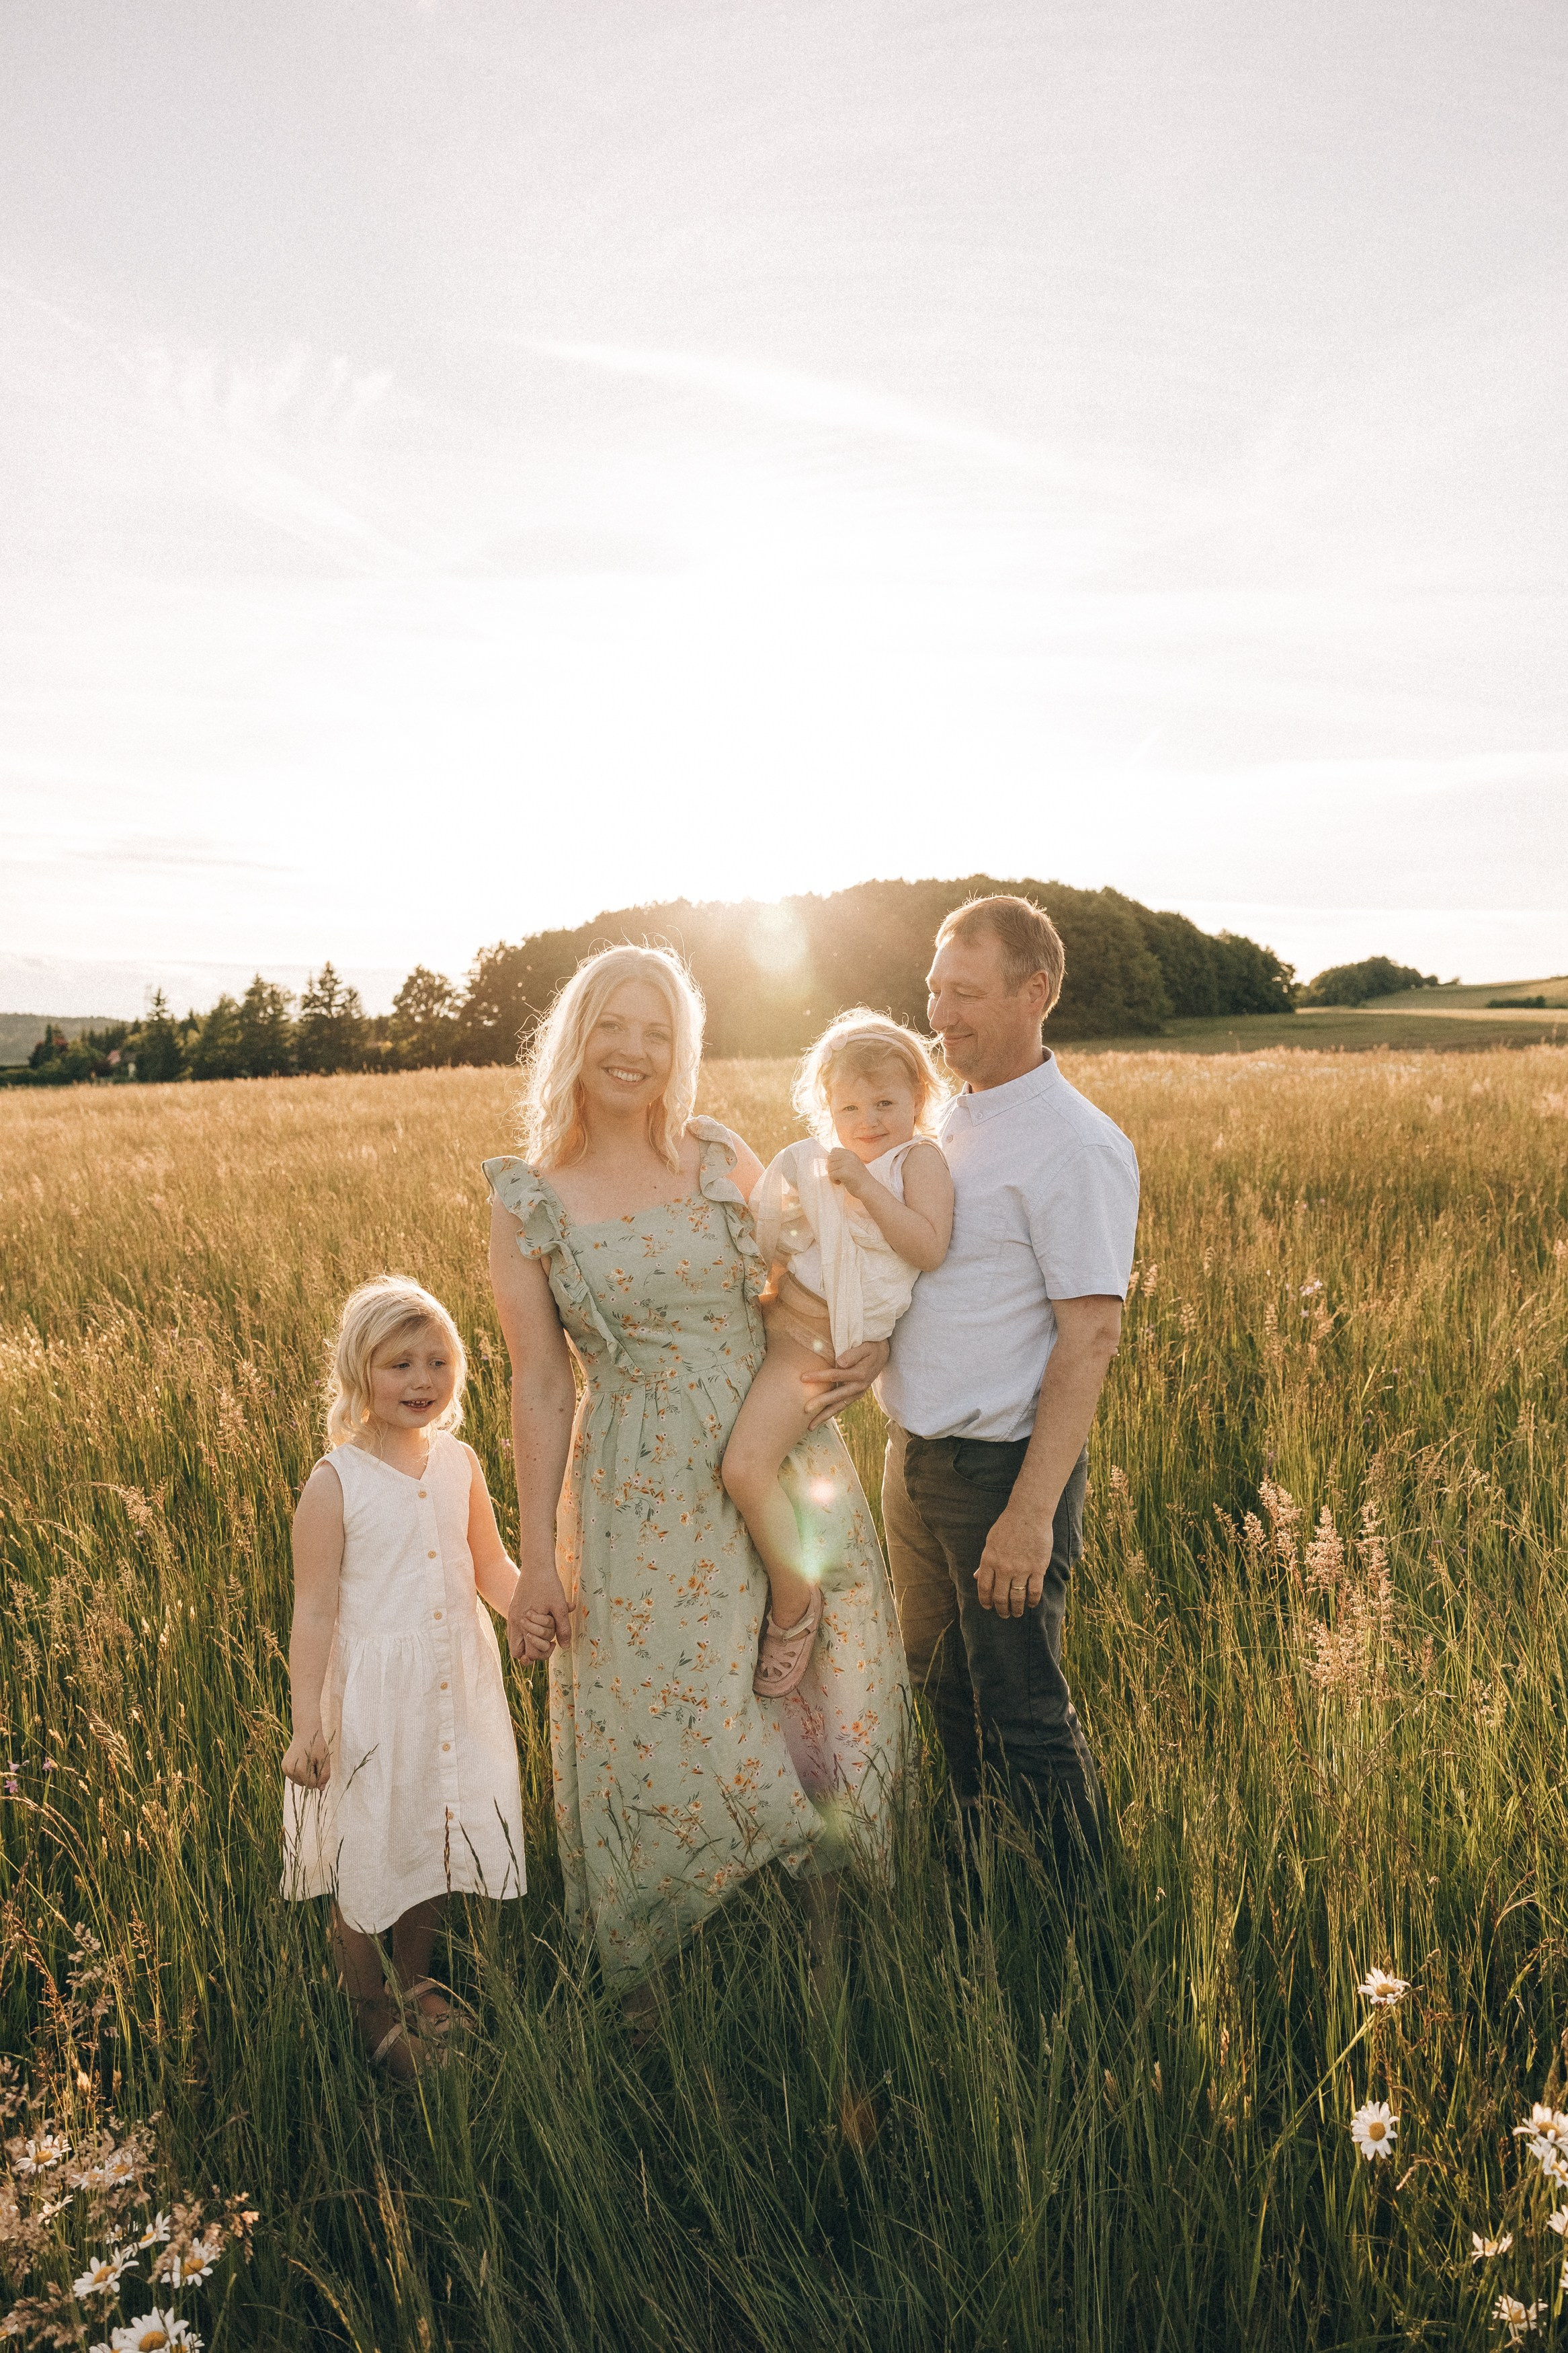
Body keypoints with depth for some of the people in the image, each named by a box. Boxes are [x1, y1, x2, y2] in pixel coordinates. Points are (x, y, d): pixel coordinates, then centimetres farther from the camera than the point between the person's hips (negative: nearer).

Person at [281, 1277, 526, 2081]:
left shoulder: (459, 1462, -2)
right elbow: (315, 1611, -14)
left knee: (441, 1838, 19)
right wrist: (307, 1725, -16)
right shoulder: (335, 1482, -15)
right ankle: (372, 2015, 35)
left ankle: (413, 1979, 45)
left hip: (460, 1684, 5)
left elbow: (493, 1569, 9)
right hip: (372, 1695, -4)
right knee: (367, 1856, 9)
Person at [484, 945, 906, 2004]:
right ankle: (650, 1981, 31)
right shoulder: (528, 1202, -4)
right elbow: (541, 1385, -2)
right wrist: (538, 1556, -4)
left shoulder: (724, 1156, 1)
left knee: (820, 1698, 12)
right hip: (647, 1496, -2)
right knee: (662, 1725, 6)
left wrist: (869, 1351, -5)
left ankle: (823, 1910, 38)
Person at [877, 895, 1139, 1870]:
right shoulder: (948, 1119, 9)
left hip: (1004, 1469, -8)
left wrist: (1032, 1512, -23)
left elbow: (1090, 1337, -20)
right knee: (946, 1690, 21)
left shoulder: (1076, 1147, -17)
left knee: (1024, 1716, 3)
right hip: (914, 1459, 8)